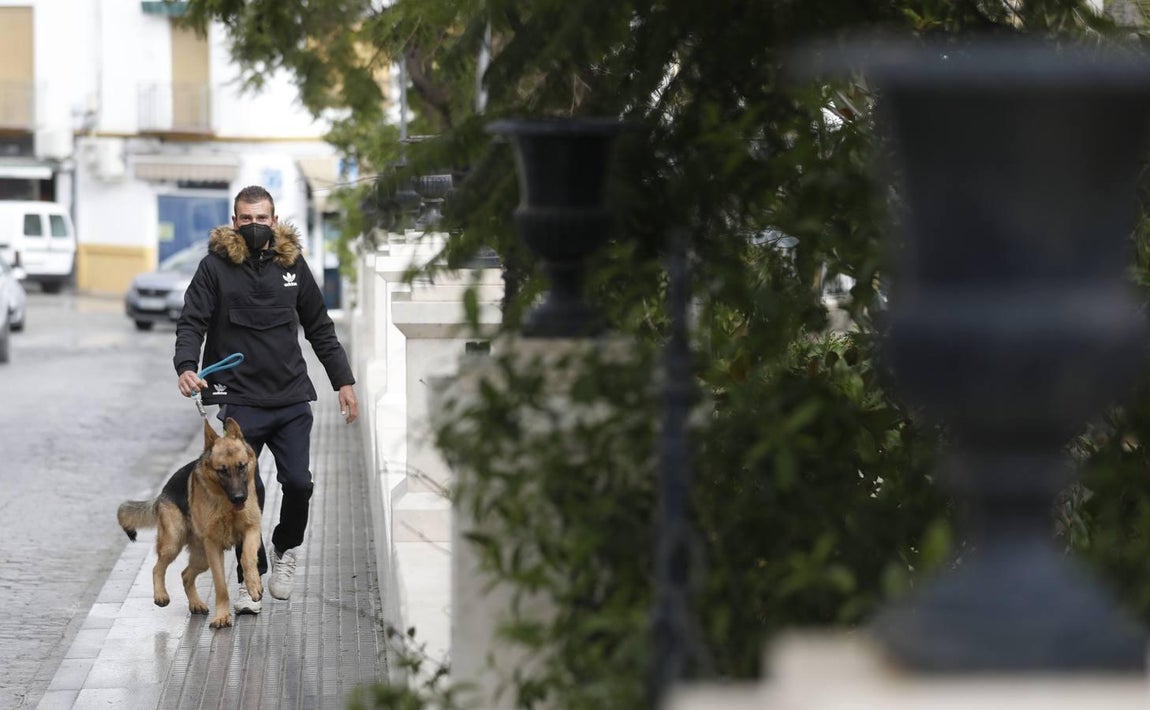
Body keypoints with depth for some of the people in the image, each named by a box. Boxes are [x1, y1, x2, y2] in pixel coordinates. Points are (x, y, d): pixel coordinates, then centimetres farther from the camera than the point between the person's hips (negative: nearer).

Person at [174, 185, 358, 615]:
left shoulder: (292, 263, 9)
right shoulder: (216, 266, -1)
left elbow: (320, 328, 16)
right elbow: (191, 322, -5)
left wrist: (343, 381, 13)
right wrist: (186, 366, -24)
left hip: (292, 399, 3)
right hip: (239, 400, -3)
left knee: (298, 483, -4)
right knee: (245, 490, -5)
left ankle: (285, 548, 25)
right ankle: (249, 579, 11)